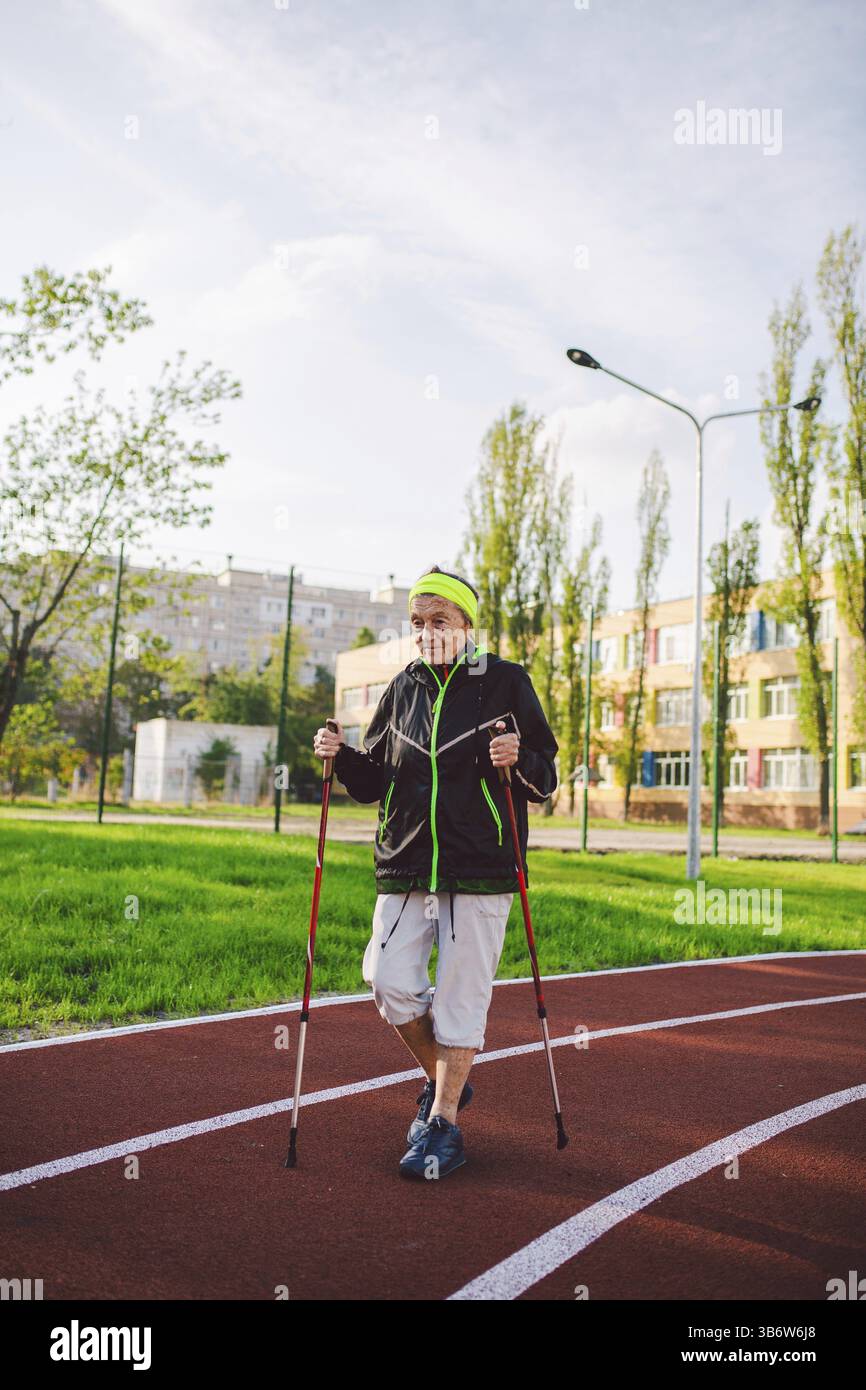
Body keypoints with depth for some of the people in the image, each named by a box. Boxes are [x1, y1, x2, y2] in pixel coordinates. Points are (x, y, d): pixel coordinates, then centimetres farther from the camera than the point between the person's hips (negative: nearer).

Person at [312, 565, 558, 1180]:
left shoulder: (506, 681, -1)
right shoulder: (404, 688, 12)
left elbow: (545, 777, 1)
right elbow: (375, 779, 17)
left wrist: (518, 761, -21)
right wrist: (344, 757, -3)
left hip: (481, 868, -4)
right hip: (406, 864, 4)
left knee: (461, 993, 0)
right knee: (390, 981, -2)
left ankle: (443, 1125, 14)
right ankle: (442, 1080, 25)